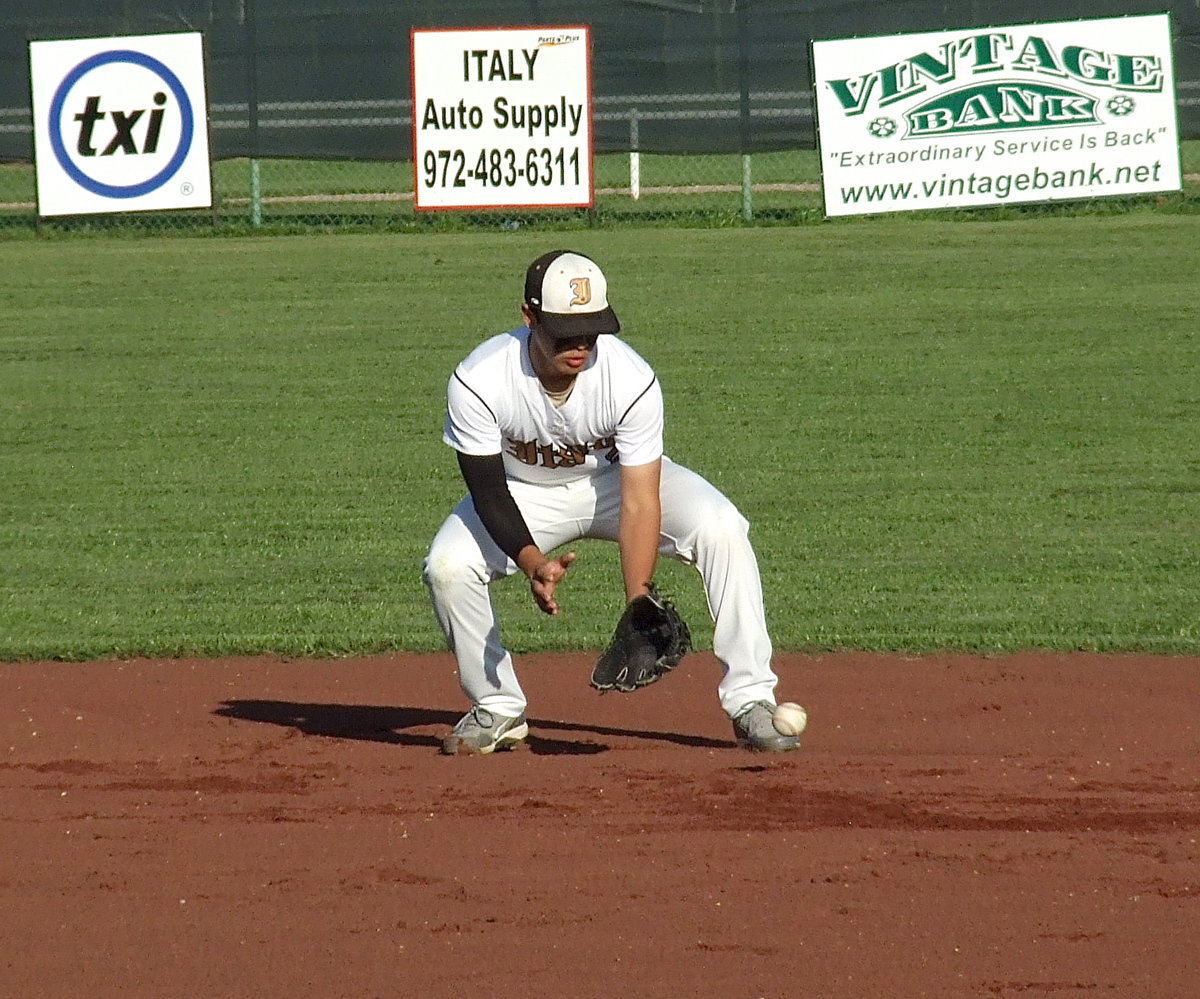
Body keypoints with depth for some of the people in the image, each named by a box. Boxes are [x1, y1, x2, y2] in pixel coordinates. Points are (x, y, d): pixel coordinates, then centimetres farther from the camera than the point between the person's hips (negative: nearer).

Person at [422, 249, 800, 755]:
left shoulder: (631, 380, -32)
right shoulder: (477, 383, -31)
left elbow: (639, 505, -30)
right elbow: (489, 494, -26)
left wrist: (638, 606, -40)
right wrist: (532, 562, -45)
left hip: (617, 479, -1)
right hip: (524, 492, 1)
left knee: (720, 528, -26)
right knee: (446, 566, -24)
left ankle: (750, 704, -20)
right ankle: (498, 709, 1)